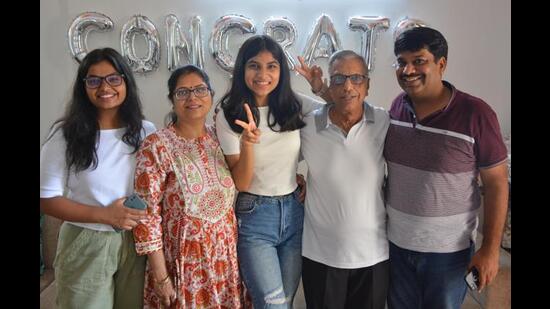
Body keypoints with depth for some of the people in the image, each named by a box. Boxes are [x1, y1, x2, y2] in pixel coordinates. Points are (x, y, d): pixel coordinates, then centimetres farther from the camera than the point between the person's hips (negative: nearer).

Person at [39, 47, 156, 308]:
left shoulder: (147, 132, 0)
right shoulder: (66, 134, -8)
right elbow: (47, 199, -7)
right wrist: (104, 215, -18)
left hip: (136, 243, 3)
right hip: (86, 246, -3)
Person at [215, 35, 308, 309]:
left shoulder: (293, 109, 0)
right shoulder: (228, 116, -9)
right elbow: (240, 183, -12)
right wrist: (247, 144, -29)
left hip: (294, 211, 4)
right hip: (254, 216, -3)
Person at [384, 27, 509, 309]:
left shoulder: (475, 114, -17)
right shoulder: (397, 106, -4)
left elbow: (496, 183, -11)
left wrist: (490, 248, -11)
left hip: (449, 250, -3)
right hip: (395, 242, 4)